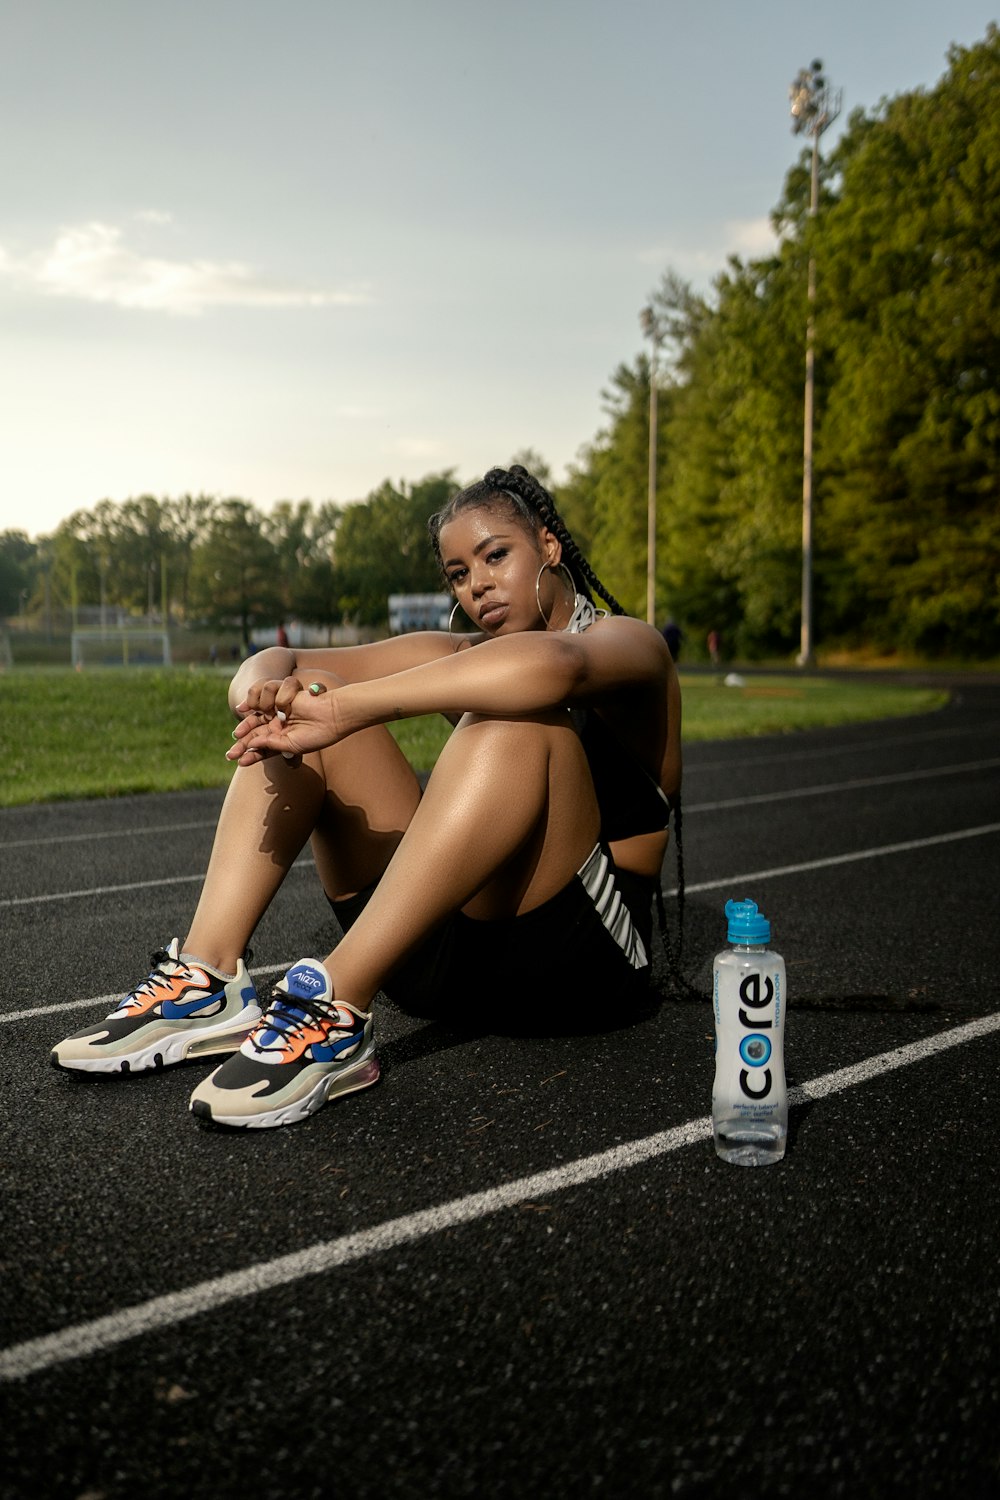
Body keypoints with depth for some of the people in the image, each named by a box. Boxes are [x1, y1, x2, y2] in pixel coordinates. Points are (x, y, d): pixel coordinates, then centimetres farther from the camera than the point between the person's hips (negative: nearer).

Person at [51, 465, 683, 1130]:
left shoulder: (626, 641, -3)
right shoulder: (463, 656, 15)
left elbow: (552, 667, -32)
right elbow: (269, 666, 5)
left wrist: (341, 710, -34)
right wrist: (270, 696, -20)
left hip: (584, 948, -6)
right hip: (447, 934, 6)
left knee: (521, 718, -32)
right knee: (303, 697, -1)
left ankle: (337, 1009, -36)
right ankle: (208, 980, -18)